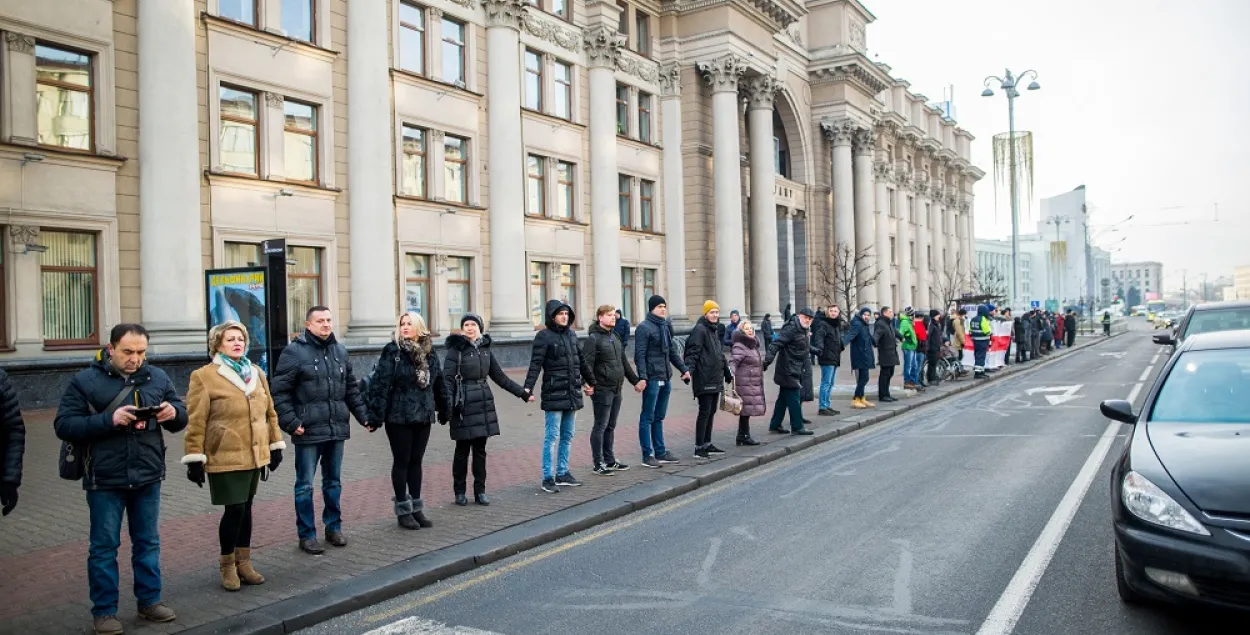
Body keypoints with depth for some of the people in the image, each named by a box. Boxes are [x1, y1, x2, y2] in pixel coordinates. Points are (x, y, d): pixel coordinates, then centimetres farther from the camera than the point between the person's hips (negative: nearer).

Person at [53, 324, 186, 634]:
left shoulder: (157, 377, 4)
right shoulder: (85, 380, -5)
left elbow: (181, 416, 7)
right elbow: (63, 425, -11)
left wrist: (173, 413, -17)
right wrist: (108, 419, -24)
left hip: (148, 477, 3)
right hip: (104, 480, -3)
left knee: (148, 542, 13)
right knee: (104, 547, 8)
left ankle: (150, 601, 26)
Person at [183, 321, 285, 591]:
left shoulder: (256, 373, 11)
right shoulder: (203, 376, -7)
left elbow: (269, 412, 15)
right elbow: (195, 421, -10)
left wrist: (275, 445, 14)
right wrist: (194, 458, -12)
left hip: (254, 456, 6)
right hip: (225, 458, -6)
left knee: (245, 508, 14)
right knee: (234, 509, -4)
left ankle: (243, 562, 26)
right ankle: (227, 566, 15)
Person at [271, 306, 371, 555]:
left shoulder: (340, 351, 10)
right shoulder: (294, 352, -8)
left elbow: (352, 389, 16)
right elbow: (279, 391, -10)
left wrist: (364, 416, 9)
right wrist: (290, 422, -17)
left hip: (337, 429, 5)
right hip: (308, 431, -5)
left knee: (333, 482, 16)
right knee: (305, 485, 5)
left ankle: (333, 527, 29)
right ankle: (306, 535, 16)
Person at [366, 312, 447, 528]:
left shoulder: (429, 352, 6)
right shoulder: (392, 352, -9)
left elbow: (439, 383, 13)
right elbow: (381, 383, -14)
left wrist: (443, 411, 17)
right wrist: (376, 415, -18)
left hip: (423, 416, 4)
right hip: (398, 417, -4)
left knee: (416, 461, 12)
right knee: (401, 461, 4)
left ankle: (416, 508, 21)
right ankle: (403, 510, 15)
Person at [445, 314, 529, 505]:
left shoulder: (485, 348, 9)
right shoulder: (456, 349, -6)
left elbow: (499, 376, 15)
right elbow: (447, 379, -12)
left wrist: (523, 393, 15)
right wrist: (448, 404, -26)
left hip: (484, 403, 5)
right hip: (464, 404, -4)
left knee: (480, 449, 8)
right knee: (462, 450, 4)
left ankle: (480, 491, 16)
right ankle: (459, 492, 15)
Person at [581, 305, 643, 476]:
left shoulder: (615, 337, 16)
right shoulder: (593, 339, -10)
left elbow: (624, 362, 22)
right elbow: (586, 364, -17)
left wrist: (635, 380, 19)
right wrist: (592, 383, -22)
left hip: (616, 390, 8)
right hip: (602, 390, -8)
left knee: (611, 426, 14)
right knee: (600, 426, -1)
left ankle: (610, 461, 24)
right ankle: (598, 464, 6)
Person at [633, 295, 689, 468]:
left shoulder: (665, 326, 16)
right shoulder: (644, 328, -8)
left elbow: (672, 351, 23)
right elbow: (639, 355, -14)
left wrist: (683, 369, 19)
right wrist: (642, 377, -21)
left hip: (665, 379, 8)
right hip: (652, 379, -8)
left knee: (659, 417, 14)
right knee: (647, 417, -1)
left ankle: (660, 452, 20)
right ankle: (647, 455, 3)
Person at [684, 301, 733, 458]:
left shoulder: (716, 330, 18)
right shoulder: (700, 330, -11)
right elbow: (692, 352, -20)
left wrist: (727, 373, 34)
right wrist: (688, 370, -32)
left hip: (715, 378, 9)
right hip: (704, 379, -9)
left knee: (711, 411, 13)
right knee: (705, 411, -8)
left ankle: (707, 445, 22)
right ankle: (699, 448, -3)